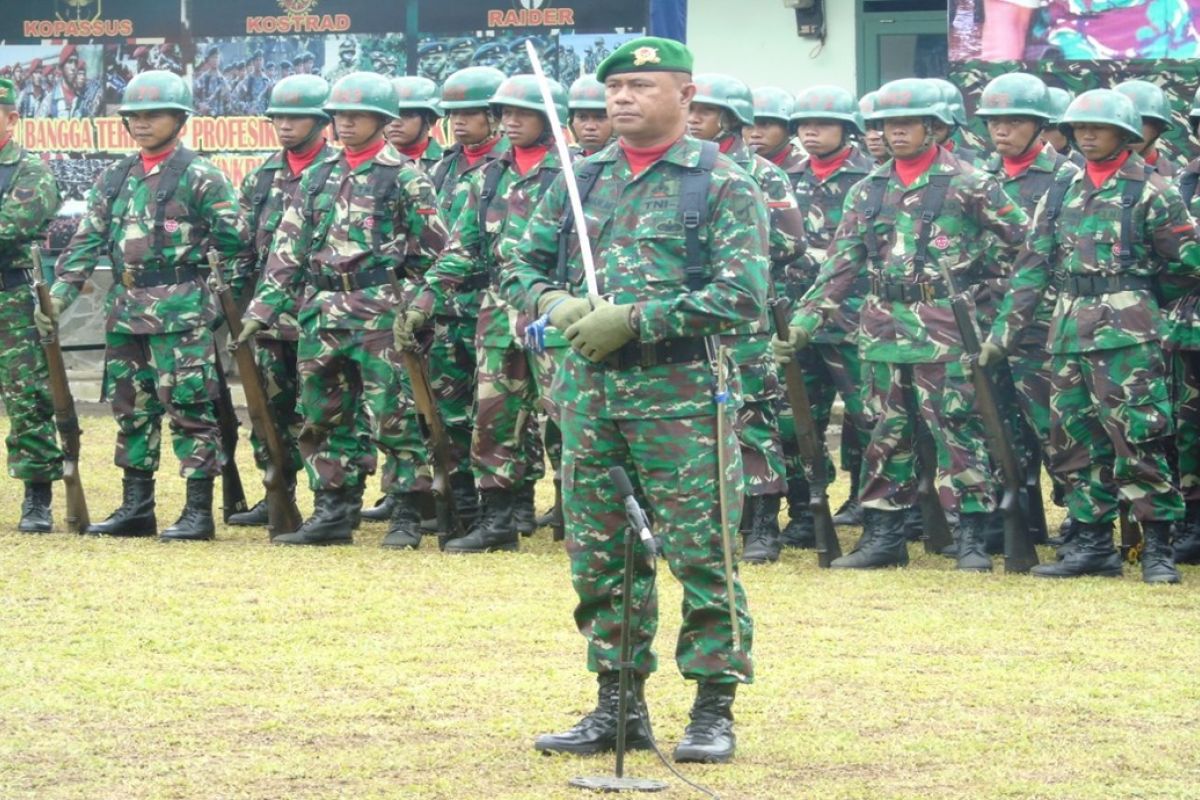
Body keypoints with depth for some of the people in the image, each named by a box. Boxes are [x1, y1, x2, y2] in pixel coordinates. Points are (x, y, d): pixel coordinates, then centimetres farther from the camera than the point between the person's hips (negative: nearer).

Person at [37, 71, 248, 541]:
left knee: (188, 407, -6)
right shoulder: (115, 179, 13)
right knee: (131, 409, 10)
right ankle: (136, 509, 17)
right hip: (125, 310, 7)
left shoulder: (199, 177, -5)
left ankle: (199, 511, -3)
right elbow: (87, 241, 11)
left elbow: (233, 241, -4)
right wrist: (59, 294, 3)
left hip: (180, 310, -7)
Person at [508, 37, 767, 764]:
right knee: (599, 556, 9)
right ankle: (618, 708, 18)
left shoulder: (722, 184, -4)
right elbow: (522, 265, 17)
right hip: (590, 386, 6)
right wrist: (555, 303, -7)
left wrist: (633, 319, -18)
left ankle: (714, 711, 5)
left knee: (701, 555, -3)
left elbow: (744, 294, -14)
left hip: (681, 393, -6)